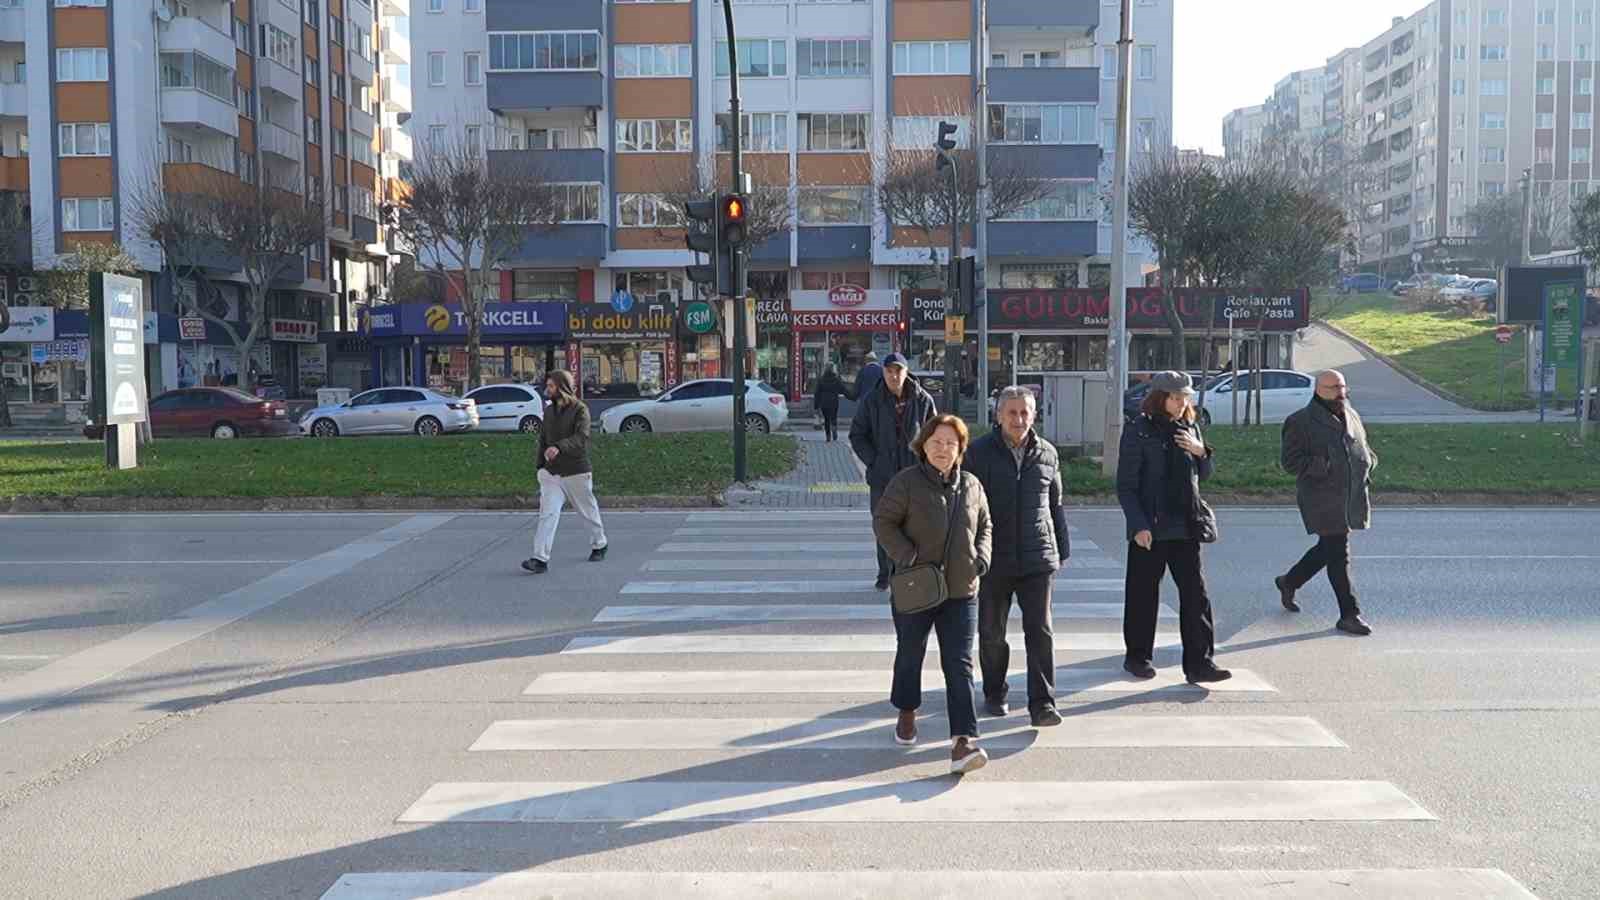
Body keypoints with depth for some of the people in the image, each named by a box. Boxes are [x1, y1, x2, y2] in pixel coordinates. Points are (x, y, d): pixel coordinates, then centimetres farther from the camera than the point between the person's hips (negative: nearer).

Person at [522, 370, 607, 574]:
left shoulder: (580, 409, -11)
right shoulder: (549, 410, 10)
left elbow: (581, 438, -27)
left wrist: (559, 447, -42)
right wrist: (540, 466, 13)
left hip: (576, 473, -4)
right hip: (551, 473, 4)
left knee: (589, 512, 12)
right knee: (547, 514, -9)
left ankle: (598, 545, 37)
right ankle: (540, 559, -15)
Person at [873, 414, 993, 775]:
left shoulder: (971, 485, 5)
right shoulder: (906, 482, -9)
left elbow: (984, 526, 17)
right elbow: (883, 521, -7)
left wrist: (981, 556, -1)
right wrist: (907, 556, -18)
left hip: (961, 592, 2)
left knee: (959, 665, -5)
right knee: (910, 655, 17)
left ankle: (963, 742, -10)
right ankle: (906, 714, 42)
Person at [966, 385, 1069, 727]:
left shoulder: (1047, 454, 7)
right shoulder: (979, 453, -2)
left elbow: (1056, 504, 17)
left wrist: (1062, 550, 16)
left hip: (1037, 558, 1)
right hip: (994, 560, -1)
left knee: (1040, 630, -5)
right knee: (992, 632, 10)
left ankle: (1042, 704, -2)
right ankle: (994, 694, 28)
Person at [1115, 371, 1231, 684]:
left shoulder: (1189, 429, 11)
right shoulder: (1138, 432, -6)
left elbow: (1202, 476, 20)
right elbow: (1125, 486, -8)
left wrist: (1201, 451, -1)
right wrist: (1138, 525, -16)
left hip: (1185, 526, 5)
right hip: (1150, 529, -5)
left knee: (1195, 592, 0)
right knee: (1143, 594, 6)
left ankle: (1199, 663, 3)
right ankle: (1137, 656, 21)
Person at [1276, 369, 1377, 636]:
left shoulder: (1350, 416, 14)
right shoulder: (1301, 421, -9)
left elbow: (1365, 449, 27)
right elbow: (1291, 462, -13)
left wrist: (1367, 461, 3)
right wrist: (1326, 465, -24)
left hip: (1350, 498, 8)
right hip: (1322, 501, -7)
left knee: (1328, 548, 16)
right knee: (1338, 555, -5)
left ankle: (1289, 582, 38)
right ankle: (1349, 615, 3)